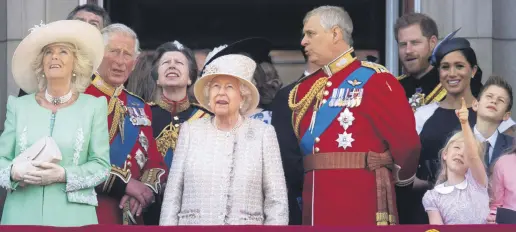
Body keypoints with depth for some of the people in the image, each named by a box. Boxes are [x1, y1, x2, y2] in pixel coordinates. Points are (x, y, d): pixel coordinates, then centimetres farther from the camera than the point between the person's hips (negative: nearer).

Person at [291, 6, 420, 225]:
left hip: (362, 201, -6)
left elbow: (404, 138, -6)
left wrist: (402, 177, 8)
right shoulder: (305, 88, 17)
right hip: (317, 203, 6)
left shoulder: (373, 80, -5)